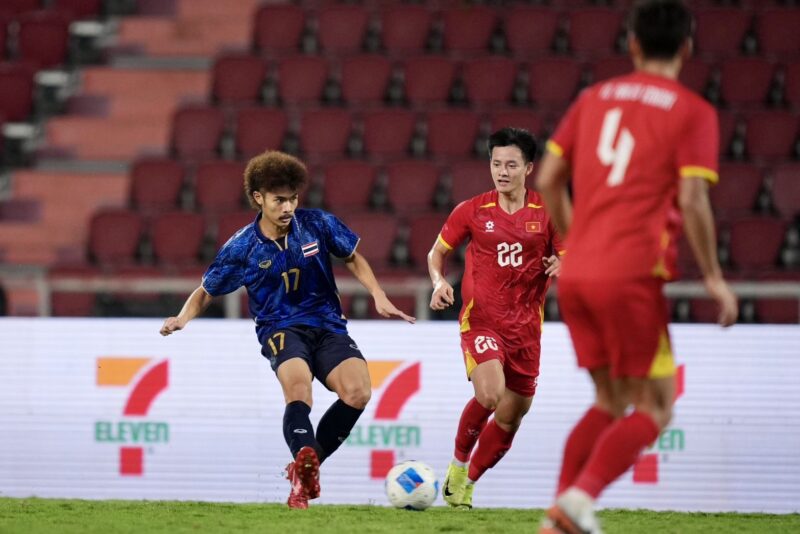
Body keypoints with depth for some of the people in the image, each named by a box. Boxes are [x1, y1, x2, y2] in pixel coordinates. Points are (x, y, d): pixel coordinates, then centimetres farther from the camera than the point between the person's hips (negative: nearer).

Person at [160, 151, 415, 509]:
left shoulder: (318, 224, -3)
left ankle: (305, 467, -4)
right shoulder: (242, 248, -6)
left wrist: (379, 298, 3)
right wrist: (184, 316, -14)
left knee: (357, 392, -22)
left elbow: (353, 259, 15)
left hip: (327, 324, 3)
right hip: (280, 328, -3)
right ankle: (306, 465, -36)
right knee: (298, 381, -37)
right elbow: (206, 291, 7)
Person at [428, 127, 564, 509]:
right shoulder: (472, 211, 0)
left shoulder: (547, 213, 1)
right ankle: (459, 463, -1)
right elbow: (437, 253, 11)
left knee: (511, 416, 6)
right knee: (490, 393, -26)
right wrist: (439, 282, -9)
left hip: (526, 327, 3)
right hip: (481, 319, -3)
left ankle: (466, 485, 27)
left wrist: (562, 267, -16)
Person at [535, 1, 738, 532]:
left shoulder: (594, 99, 14)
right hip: (632, 275, -6)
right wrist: (714, 279, -3)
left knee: (610, 401, 18)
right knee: (654, 409, 3)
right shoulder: (693, 113, -2)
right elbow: (692, 201, -11)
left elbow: (548, 179, 12)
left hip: (575, 274, 6)